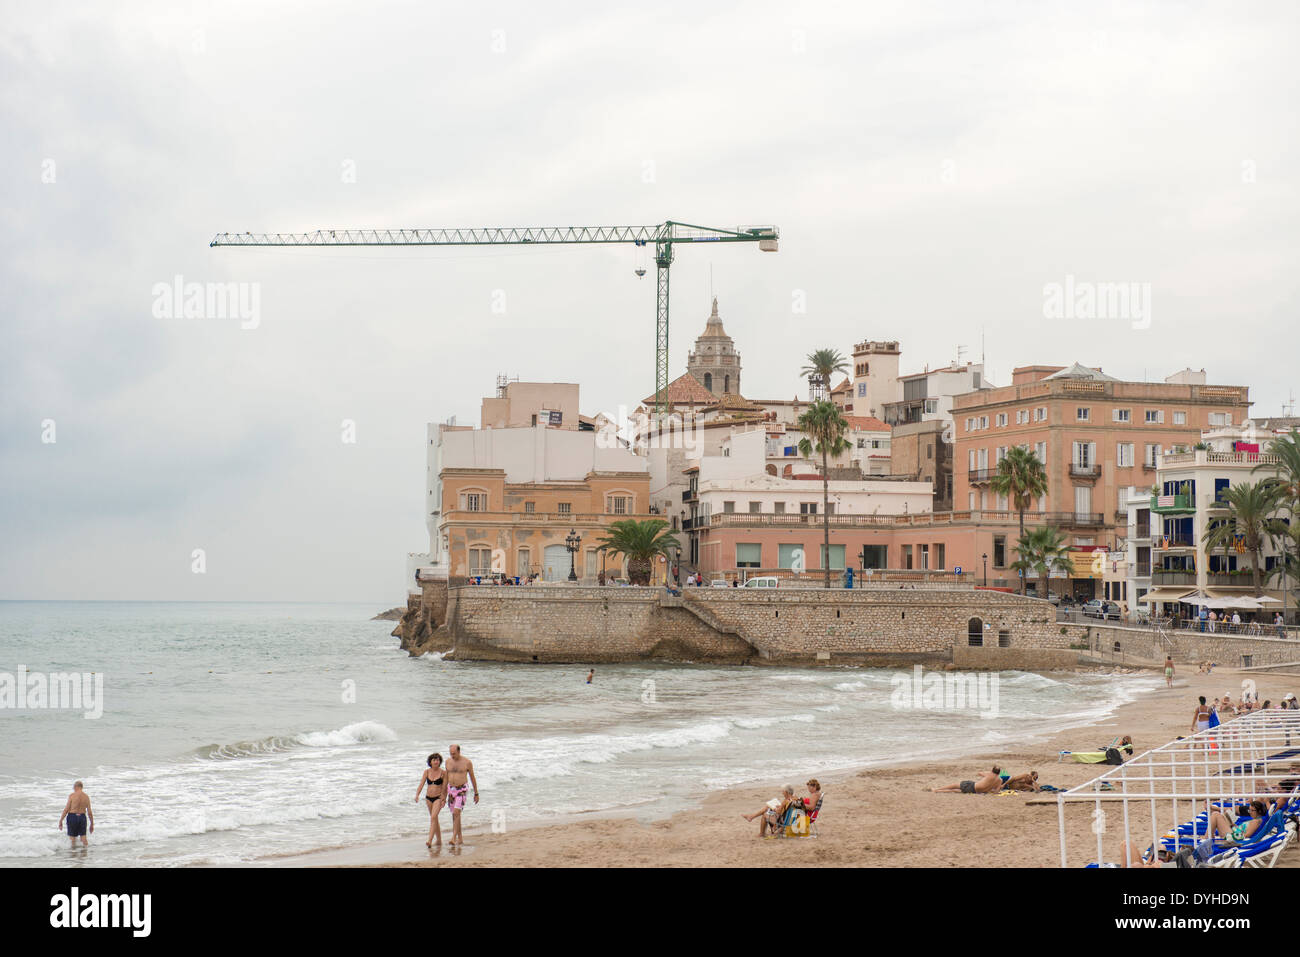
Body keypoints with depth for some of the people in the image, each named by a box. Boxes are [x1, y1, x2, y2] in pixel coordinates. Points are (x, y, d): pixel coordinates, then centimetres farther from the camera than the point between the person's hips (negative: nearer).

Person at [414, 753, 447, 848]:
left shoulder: (442, 773, -8)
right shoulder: (427, 772, 1)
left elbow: (445, 787, -4)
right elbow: (421, 784, -6)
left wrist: (444, 799, -4)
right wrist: (417, 795, -20)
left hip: (438, 798, -5)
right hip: (428, 797, 5)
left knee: (433, 817, -20)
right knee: (434, 819, 15)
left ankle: (430, 841, -26)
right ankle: (439, 840, 28)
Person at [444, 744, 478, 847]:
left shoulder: (467, 762, -9)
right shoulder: (448, 762, 3)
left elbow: (472, 778, 0)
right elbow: (447, 778, 12)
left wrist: (476, 794, 4)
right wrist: (444, 794, 12)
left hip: (462, 790, -5)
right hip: (451, 790, 5)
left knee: (456, 813, -18)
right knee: (455, 815, 9)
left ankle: (453, 838, -18)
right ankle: (460, 838, 19)